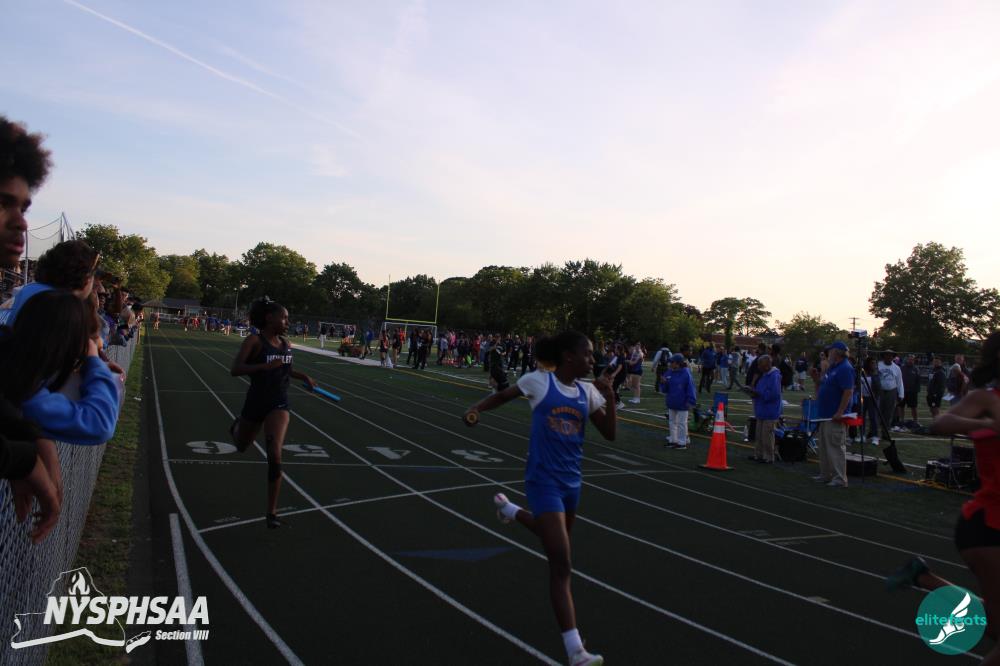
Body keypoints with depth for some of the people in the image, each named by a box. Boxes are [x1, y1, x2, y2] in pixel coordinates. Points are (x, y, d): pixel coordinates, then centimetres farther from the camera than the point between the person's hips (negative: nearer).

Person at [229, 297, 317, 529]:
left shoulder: (286, 344, 4)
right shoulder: (254, 341, -12)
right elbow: (235, 370, -23)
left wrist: (303, 377, 7)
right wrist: (265, 366, -34)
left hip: (278, 405, 2)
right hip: (255, 402, -2)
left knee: (275, 457, -15)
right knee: (241, 446, 24)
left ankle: (272, 512, -8)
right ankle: (237, 424, 62)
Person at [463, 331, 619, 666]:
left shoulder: (588, 391, 3)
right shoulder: (539, 381, -10)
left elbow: (609, 433, 2)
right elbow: (504, 395, 5)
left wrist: (609, 394, -9)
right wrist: (477, 407, -11)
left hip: (571, 480, 7)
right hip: (544, 480, -7)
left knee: (555, 537, 30)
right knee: (562, 565, -11)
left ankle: (511, 511, 58)